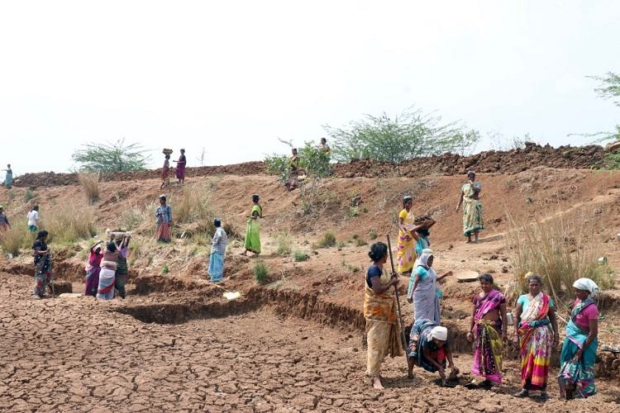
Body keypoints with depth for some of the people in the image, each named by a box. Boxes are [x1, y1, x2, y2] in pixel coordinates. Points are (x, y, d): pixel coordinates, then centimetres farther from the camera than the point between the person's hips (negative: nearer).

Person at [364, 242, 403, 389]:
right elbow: (378, 289, -26)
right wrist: (392, 282, -15)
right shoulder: (373, 269, -18)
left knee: (382, 341, 16)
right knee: (376, 342, -10)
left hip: (385, 311, 10)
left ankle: (372, 368, 29)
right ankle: (375, 377, -9)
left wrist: (391, 280, 5)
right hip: (376, 311, -10)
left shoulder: (380, 269, 11)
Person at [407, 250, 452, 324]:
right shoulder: (420, 269, -18)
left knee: (432, 314, 15)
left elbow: (435, 279, 19)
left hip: (431, 296, 8)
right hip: (422, 297, -8)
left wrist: (445, 275, 6)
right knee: (422, 316, -1)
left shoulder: (430, 268, 6)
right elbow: (415, 283, -29)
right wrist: (410, 295, -41)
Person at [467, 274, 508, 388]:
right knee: (480, 353, 7)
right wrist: (470, 331, 10)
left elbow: (503, 315, -3)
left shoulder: (498, 297, -3)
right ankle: (481, 377, 14)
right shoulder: (477, 297, 9)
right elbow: (473, 315, 14)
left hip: (493, 328, -4)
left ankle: (490, 379, 4)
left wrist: (504, 331, -8)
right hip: (480, 328, 4)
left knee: (492, 353, -2)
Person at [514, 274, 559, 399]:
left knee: (540, 360, -4)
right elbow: (516, 316, 3)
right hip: (526, 334, 1)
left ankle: (543, 389, -1)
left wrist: (556, 333, -1)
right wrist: (516, 331, -6)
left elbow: (553, 318, 6)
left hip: (542, 333, -1)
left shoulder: (547, 299, 4)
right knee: (527, 361, 4)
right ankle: (526, 388, 9)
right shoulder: (523, 298, 5)